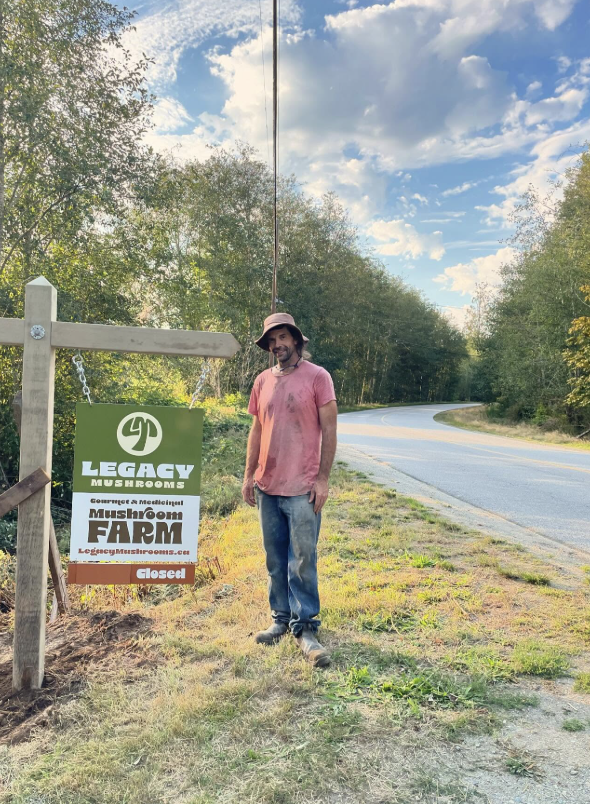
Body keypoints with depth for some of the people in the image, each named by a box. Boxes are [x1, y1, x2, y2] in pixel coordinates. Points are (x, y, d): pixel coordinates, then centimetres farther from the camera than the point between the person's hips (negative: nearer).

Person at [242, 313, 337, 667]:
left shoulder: (318, 376, -5)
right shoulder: (263, 381, 9)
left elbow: (329, 430, -6)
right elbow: (257, 430, 14)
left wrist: (323, 478, -10)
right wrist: (249, 475, 10)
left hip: (302, 488, -5)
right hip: (267, 486, 5)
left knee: (302, 560, 0)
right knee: (275, 558, 14)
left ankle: (306, 627, 13)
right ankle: (281, 618, 27)